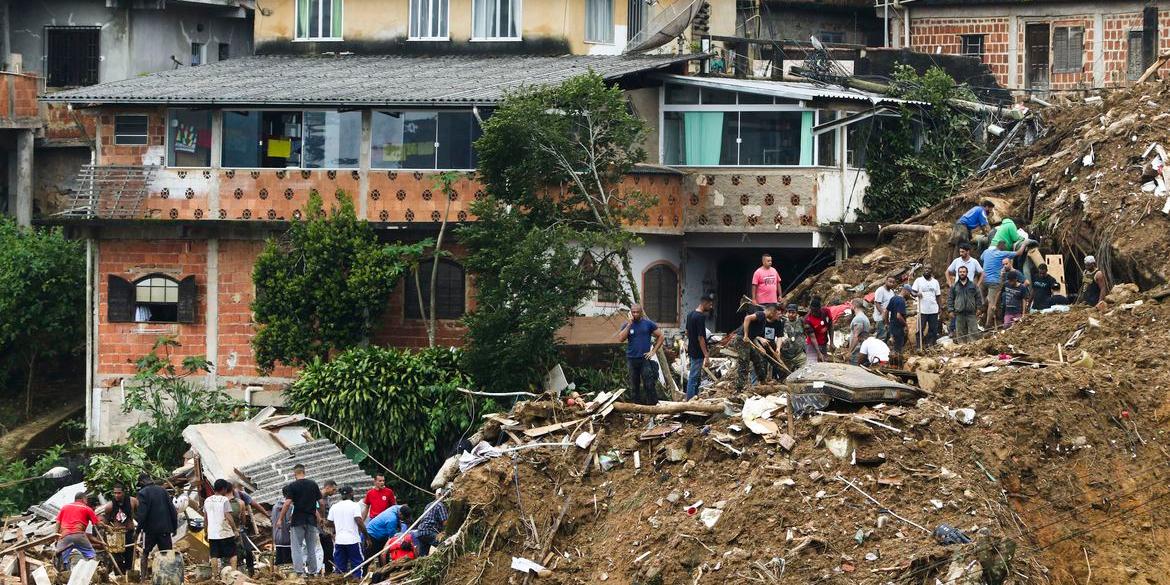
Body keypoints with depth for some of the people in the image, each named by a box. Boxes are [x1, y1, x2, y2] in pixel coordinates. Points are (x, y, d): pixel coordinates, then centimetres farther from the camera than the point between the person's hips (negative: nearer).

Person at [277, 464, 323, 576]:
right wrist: (320, 516, 19)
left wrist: (280, 519, -5)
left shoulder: (293, 486, -7)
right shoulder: (313, 484, 5)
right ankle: (312, 570, 15)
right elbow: (321, 502, 6)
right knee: (311, 546, 12)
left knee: (297, 546, -1)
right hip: (311, 519, 4)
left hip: (298, 520, -4)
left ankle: (299, 571, -13)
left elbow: (288, 503, -13)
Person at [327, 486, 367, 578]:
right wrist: (366, 535, -9)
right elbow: (359, 522, -17)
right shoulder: (355, 506, -7)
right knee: (356, 563, 5)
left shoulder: (334, 507, 7)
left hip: (339, 540, 4)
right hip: (353, 539, -4)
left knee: (339, 566, 9)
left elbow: (330, 523, 10)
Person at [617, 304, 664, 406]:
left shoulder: (648, 324, 3)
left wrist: (653, 351, -2)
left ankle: (653, 405, -6)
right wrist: (629, 324, -12)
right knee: (634, 386, 8)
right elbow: (621, 338, -9)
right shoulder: (627, 325, 6)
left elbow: (660, 336, 7)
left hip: (645, 358, -2)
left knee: (649, 384, -9)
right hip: (632, 359, 2)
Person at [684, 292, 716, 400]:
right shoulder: (701, 317, -20)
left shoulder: (690, 314, 8)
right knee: (694, 378, -5)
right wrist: (706, 355, -20)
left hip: (691, 350, 9)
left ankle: (694, 399, 24)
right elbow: (700, 337, -22)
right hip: (698, 353, -9)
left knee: (696, 376, 18)